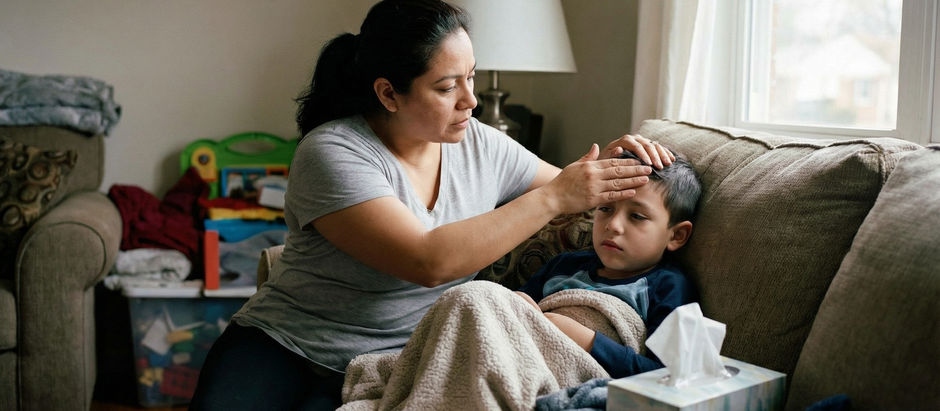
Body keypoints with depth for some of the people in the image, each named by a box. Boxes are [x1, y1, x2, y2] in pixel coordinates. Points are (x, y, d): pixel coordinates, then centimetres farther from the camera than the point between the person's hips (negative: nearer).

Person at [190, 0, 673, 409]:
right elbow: (430, 262, -28)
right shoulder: (331, 152, -18)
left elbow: (564, 192, 17)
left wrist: (603, 163, -6)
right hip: (284, 348, -3)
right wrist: (553, 198, -25)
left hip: (392, 367, 3)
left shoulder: (479, 143, 2)